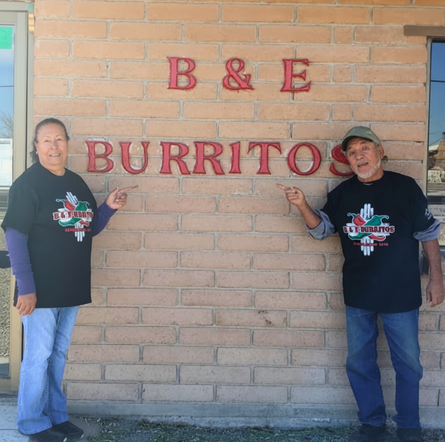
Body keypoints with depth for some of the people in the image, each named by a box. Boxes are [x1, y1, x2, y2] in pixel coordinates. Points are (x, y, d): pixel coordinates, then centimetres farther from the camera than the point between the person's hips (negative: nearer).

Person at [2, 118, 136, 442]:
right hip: (41, 290, -6)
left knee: (58, 354, 17)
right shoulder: (27, 184, -11)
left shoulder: (77, 183, 9)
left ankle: (56, 415, 32)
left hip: (72, 288, 6)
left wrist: (109, 208, -2)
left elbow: (89, 229, 17)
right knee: (38, 356, 4)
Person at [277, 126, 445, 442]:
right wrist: (302, 205, -11)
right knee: (359, 363, 13)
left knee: (407, 363, 10)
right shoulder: (343, 193, 1)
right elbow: (321, 229, 7)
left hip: (401, 294, -3)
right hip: (358, 295, 4)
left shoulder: (404, 187, -9)